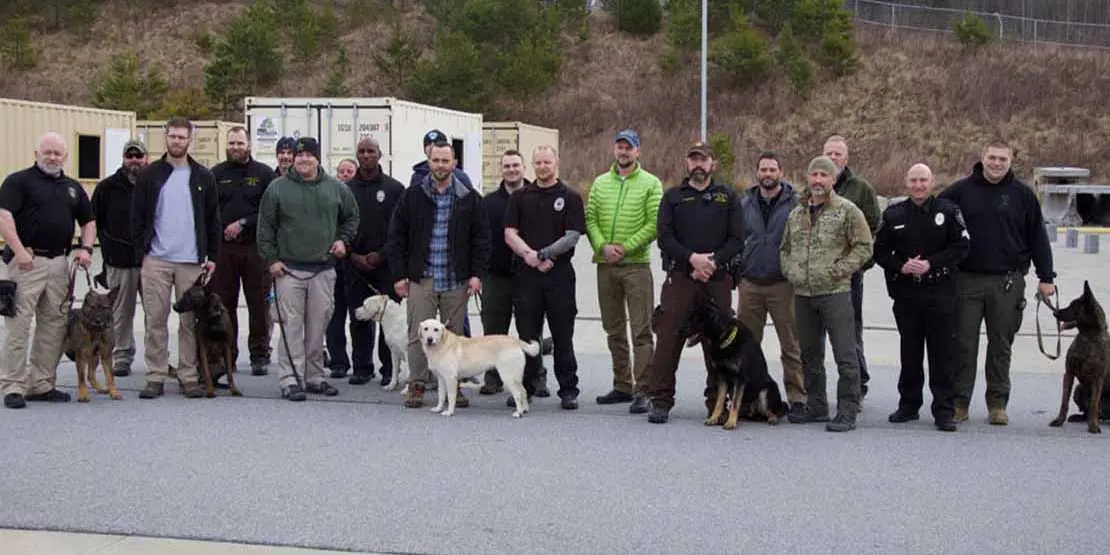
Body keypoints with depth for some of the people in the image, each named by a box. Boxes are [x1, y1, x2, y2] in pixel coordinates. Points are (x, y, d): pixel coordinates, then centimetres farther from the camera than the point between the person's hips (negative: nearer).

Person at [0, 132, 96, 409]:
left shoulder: (73, 187, 18)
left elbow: (88, 221, 25)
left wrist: (85, 248, 7)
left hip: (59, 262, 6)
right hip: (27, 261, -6)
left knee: (54, 325, 8)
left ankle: (41, 384, 17)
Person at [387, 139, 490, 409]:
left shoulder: (469, 199, 6)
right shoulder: (412, 196, 4)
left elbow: (482, 238, 7)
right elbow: (396, 237, 5)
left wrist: (477, 273, -2)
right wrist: (399, 275, -1)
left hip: (456, 280, 1)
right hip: (421, 278, -1)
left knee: (454, 335, 6)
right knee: (418, 334, -2)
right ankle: (416, 385, 5)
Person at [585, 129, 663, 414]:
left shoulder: (651, 184, 0)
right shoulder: (600, 183, 13)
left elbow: (655, 223, -9)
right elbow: (590, 219, 7)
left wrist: (626, 246, -15)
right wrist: (602, 246, -10)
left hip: (636, 265, -5)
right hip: (605, 265, 5)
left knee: (641, 330, -8)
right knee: (614, 330, 12)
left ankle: (642, 391, -7)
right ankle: (622, 386, 21)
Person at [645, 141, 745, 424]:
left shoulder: (728, 196, 11)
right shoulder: (672, 197, 10)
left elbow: (737, 239, 4)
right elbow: (665, 238, 0)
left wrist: (713, 262, -11)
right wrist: (693, 258, -14)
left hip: (717, 280, 1)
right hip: (679, 278, -1)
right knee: (668, 340, -5)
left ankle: (717, 402, 13)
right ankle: (661, 401, 1)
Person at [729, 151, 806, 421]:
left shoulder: (795, 204, -1)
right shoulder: (744, 205, 11)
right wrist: (735, 269, 11)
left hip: (783, 285, -4)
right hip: (749, 284, 4)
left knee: (792, 346, -1)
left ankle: (797, 398, 4)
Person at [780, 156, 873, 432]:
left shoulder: (847, 211, -3)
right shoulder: (796, 214, 14)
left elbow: (864, 247, -6)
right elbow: (785, 248, 24)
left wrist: (837, 270, -12)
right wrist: (790, 271, 6)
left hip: (835, 292, -6)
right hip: (802, 293, 6)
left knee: (845, 355, -6)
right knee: (810, 354, 14)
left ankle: (847, 412, -2)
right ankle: (816, 407, 25)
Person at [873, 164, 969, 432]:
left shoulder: (948, 211, 0)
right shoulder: (893, 214, 8)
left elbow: (961, 247, -4)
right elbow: (880, 251, 9)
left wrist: (931, 264, -15)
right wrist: (901, 266, -9)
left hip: (941, 292, -3)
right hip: (905, 294, 3)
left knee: (943, 354, -3)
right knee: (909, 353, 10)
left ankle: (944, 410, 3)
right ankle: (909, 405, 21)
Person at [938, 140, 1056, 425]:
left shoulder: (1022, 194, 5)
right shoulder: (961, 190, 3)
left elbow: (1038, 237, 7)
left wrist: (1046, 277, 4)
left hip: (1007, 282, 0)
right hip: (966, 280, 0)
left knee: (1001, 345, 7)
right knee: (963, 344, 2)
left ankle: (998, 404, 16)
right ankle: (959, 402, 9)